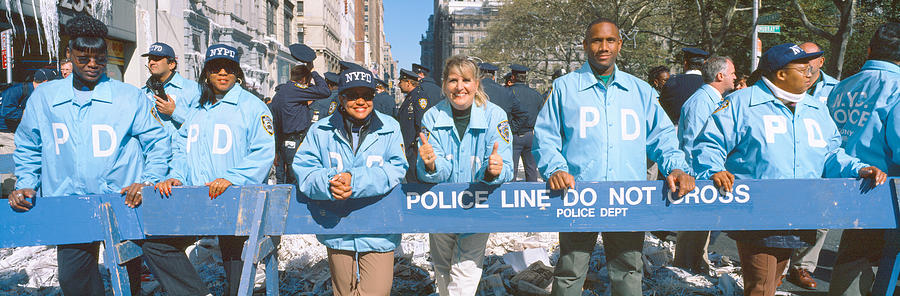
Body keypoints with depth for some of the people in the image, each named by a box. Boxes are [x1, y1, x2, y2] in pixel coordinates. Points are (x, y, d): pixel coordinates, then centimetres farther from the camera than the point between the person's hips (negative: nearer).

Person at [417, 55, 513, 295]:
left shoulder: (495, 116, -13)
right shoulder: (432, 117, -8)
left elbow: (505, 169, -17)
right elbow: (436, 173, -14)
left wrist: (494, 170, -40)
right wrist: (431, 165, -37)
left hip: (478, 207, -2)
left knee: (465, 272, -6)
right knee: (442, 268, 18)